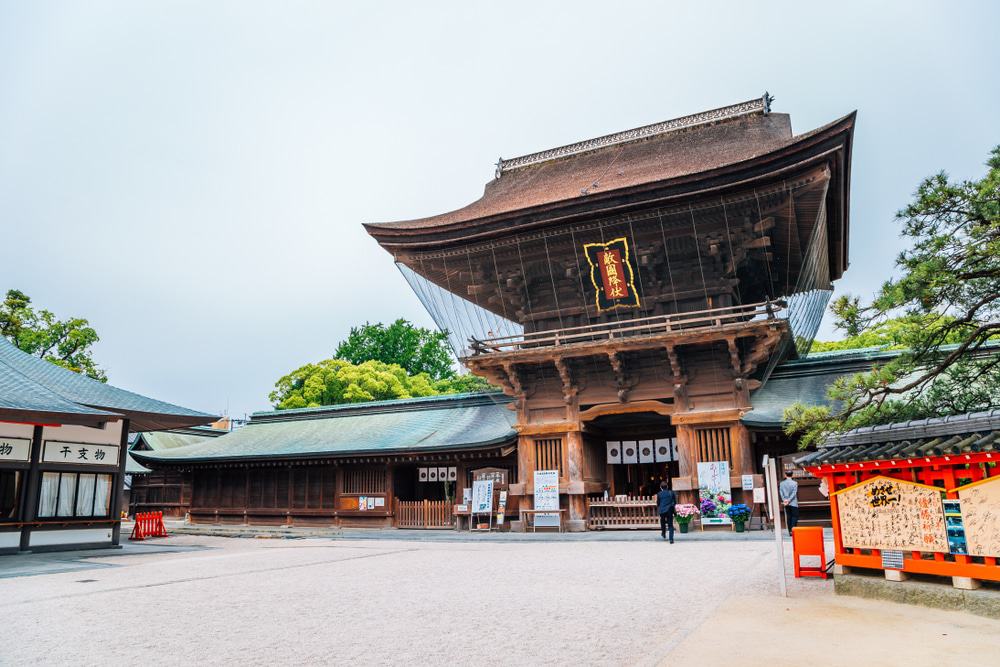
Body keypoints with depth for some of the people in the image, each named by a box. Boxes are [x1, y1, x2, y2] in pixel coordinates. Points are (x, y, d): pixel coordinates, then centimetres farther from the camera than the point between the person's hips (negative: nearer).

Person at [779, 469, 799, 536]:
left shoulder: (781, 484, 4)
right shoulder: (794, 483, -5)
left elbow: (781, 493, -2)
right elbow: (794, 493, -11)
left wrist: (784, 500, -9)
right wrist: (789, 500, -12)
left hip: (786, 504, 3)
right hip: (793, 503, -3)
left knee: (788, 516, 9)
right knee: (795, 516, 1)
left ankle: (790, 531, 9)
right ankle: (792, 529, -15)